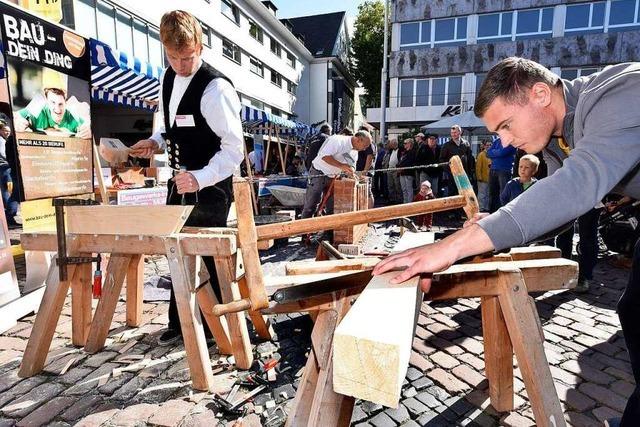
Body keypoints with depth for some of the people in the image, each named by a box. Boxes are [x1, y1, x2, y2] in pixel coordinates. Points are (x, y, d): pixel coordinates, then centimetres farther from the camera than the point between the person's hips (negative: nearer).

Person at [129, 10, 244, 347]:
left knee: (212, 256, 1)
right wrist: (157, 141, 4)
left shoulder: (215, 89, -19)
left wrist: (201, 178, -33)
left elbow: (234, 148, -23)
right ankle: (178, 322, 35)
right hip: (180, 181, 9)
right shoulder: (168, 79, 8)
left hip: (209, 187, -8)